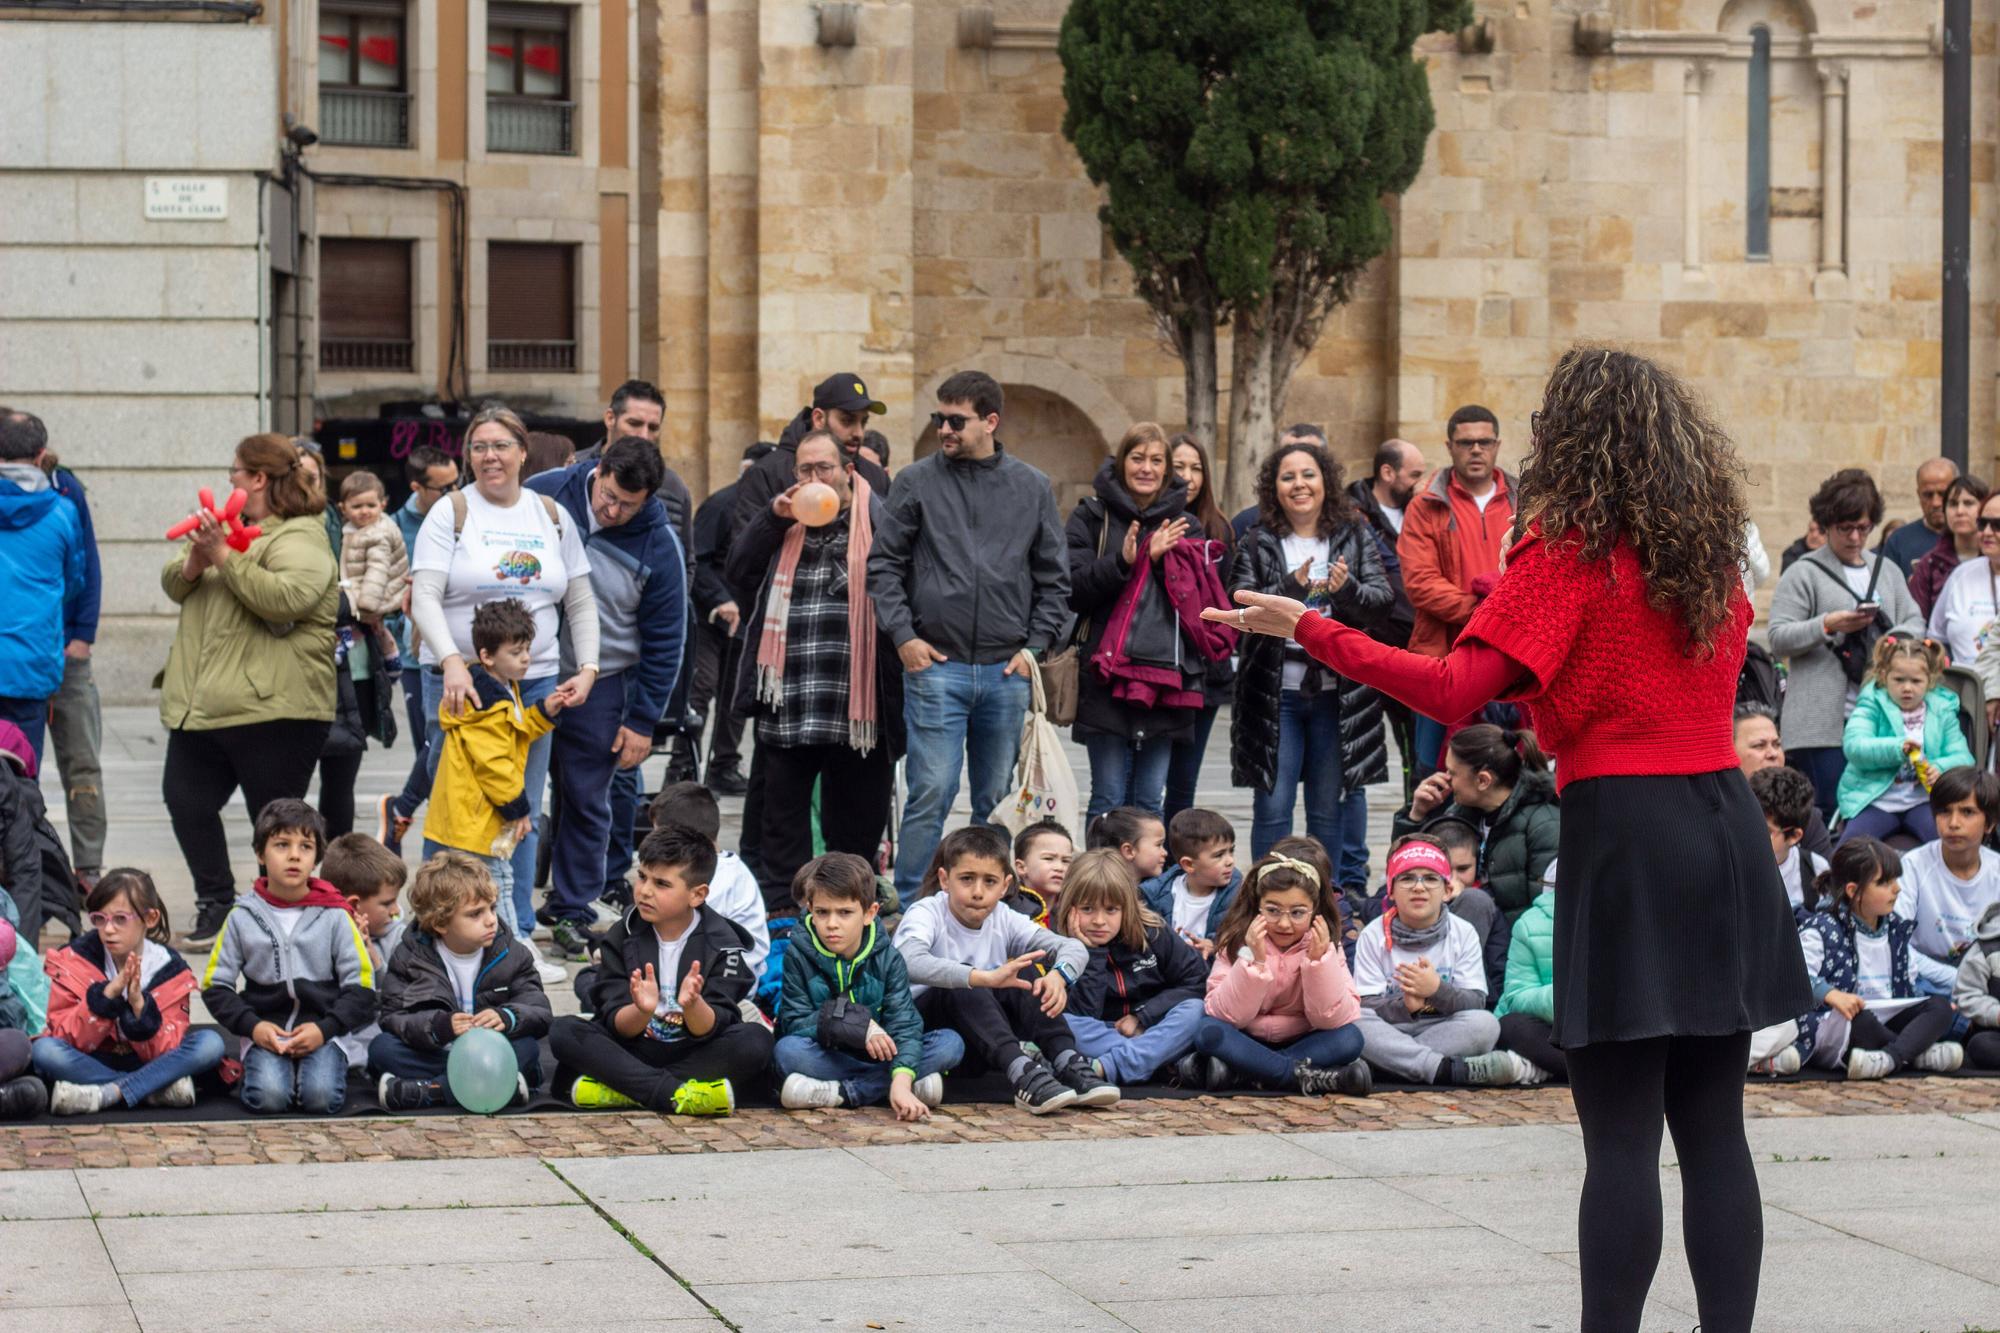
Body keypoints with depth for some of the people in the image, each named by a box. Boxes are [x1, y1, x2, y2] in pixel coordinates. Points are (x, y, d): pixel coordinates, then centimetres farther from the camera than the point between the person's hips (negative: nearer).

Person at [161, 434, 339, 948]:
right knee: (187, 801, 9)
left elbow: (286, 598, -26)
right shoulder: (229, 527, 20)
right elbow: (173, 586, 17)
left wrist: (224, 557, -22)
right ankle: (215, 908, 19)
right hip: (201, 705, 9)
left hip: (271, 710, -9)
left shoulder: (300, 539, -8)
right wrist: (193, 563, -5)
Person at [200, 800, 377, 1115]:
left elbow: (361, 987, 3)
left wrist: (325, 1028, -12)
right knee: (267, 1098, -28)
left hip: (322, 1031, 0)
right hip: (264, 1032, 0)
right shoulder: (243, 917, 4)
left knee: (322, 1097, -27)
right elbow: (216, 985, 6)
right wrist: (252, 1026, -10)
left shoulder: (334, 916, 3)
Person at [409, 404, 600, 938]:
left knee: (521, 818, 6)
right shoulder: (451, 513, -1)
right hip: (460, 682, -3)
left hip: (535, 682, 3)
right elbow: (425, 597, -10)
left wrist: (587, 667, 1)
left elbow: (580, 602, 15)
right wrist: (452, 662, -25)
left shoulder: (552, 517, 11)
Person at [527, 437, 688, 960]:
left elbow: (664, 641, -3)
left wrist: (643, 721, -4)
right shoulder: (545, 494, -9)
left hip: (599, 686, -1)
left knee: (587, 800, 3)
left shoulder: (659, 546, -10)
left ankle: (571, 911, 14)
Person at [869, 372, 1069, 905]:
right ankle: (912, 908, -3)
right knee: (931, 793, -8)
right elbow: (883, 565, 4)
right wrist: (903, 636, -6)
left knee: (999, 800, 8)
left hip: (1007, 671, 2)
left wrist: (1035, 646, 1)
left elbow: (1053, 580, 12)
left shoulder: (1032, 488, 9)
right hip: (936, 664, -2)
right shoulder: (917, 482, 3)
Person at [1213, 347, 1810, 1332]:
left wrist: (1310, 630, -13)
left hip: (1623, 826, -6)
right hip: (1724, 821, 6)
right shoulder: (1713, 555, 11)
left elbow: (1455, 691, -16)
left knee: (1620, 1138, -4)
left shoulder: (1569, 553, -8)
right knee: (1714, 1128, 9)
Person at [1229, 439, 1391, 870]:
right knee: (1272, 806, 1)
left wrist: (1347, 589, -24)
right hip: (1274, 691, 0)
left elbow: (1381, 600, -2)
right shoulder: (1256, 543, 6)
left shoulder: (1356, 537, 8)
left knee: (1331, 806, 6)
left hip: (1337, 691, 0)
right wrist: (1291, 587, -23)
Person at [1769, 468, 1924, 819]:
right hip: (1823, 722, -5)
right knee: (1831, 813, -9)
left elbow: (1915, 623, 17)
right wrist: (1827, 626, -19)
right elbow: (1778, 640, -4)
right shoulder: (1805, 573, 3)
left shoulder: (1887, 571, 20)